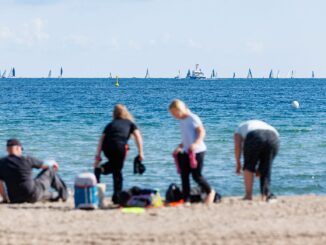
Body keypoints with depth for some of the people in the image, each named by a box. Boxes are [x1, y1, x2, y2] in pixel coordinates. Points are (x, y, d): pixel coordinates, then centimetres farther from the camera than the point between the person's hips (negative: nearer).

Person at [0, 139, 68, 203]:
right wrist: (54, 165, 31)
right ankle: (63, 194, 35)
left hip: (15, 200, 5)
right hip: (32, 196, -4)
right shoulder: (26, 160, -8)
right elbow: (46, 165, 8)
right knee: (49, 170, 20)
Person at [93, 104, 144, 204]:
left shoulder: (110, 124, 29)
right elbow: (138, 136, 10)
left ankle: (100, 169, 4)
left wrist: (97, 156, 14)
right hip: (120, 146, -3)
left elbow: (101, 140, 18)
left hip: (106, 147, 3)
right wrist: (140, 152, 6)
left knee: (115, 165, 30)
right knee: (117, 171, 10)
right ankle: (116, 197, 4)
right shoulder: (130, 123, 26)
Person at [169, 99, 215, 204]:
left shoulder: (193, 118, -9)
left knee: (196, 175, -6)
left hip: (197, 151, -8)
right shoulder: (182, 121, 16)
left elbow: (202, 132, -16)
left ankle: (210, 192, 17)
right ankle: (186, 200, 2)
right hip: (187, 152, 8)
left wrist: (195, 144, -30)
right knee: (184, 175, 0)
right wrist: (179, 148, 15)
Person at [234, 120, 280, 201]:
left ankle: (248, 194, 11)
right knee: (266, 168, 18)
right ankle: (265, 195, 10)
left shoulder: (240, 128, 33)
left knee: (249, 166, 14)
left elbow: (237, 146, 14)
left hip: (254, 137, -4)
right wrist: (259, 167, 37)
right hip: (273, 136, 4)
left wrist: (238, 163, 19)